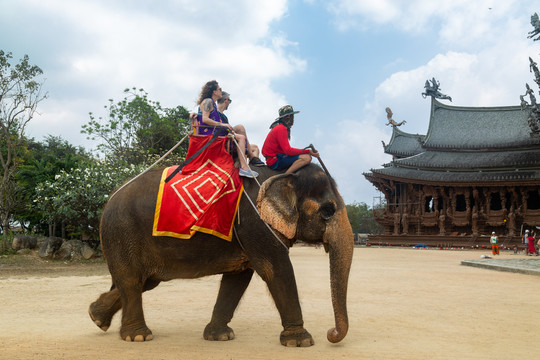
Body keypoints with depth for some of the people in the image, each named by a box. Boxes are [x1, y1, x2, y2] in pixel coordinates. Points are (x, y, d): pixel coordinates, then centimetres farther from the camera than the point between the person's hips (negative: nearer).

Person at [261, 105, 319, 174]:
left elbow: (286, 149, 22)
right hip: (275, 161, -11)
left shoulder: (279, 127, 19)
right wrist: (308, 151, -18)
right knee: (307, 158, -24)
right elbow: (288, 150, -22)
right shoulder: (281, 129, -13)